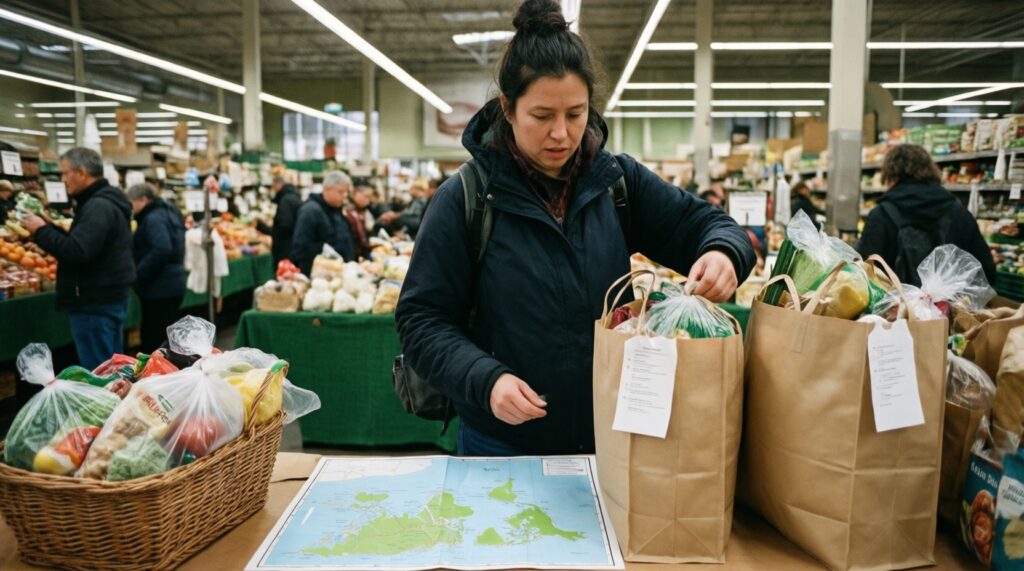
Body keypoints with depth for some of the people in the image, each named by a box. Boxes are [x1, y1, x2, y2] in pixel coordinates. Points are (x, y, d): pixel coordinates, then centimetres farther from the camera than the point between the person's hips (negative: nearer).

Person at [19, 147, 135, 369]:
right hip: (108, 299, 10)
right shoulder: (105, 202, 16)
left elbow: (76, 252, -26)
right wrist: (49, 228, 12)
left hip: (95, 305, -10)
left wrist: (41, 232, -13)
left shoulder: (98, 207, -17)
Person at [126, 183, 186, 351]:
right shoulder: (169, 214, 17)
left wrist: (137, 274, -20)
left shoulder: (153, 219, -13)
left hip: (160, 290, -10)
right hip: (172, 286, 10)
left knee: (154, 343, -6)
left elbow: (162, 250, -28)